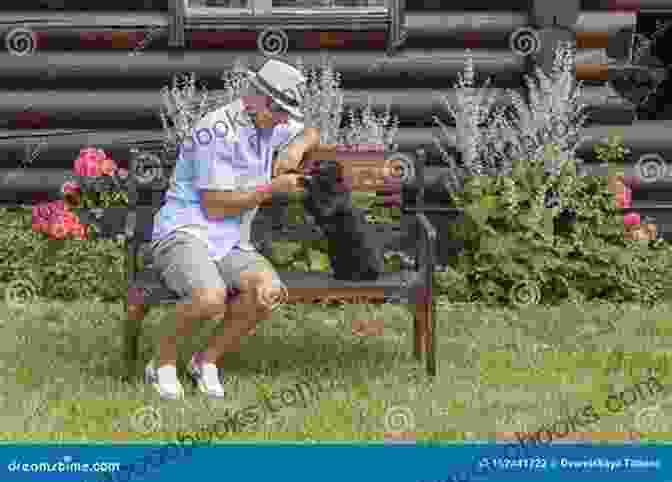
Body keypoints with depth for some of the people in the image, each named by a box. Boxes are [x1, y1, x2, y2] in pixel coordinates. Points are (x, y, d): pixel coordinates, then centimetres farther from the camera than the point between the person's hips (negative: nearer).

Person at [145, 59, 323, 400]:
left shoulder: (270, 125, 10)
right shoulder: (218, 129, -16)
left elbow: (311, 135, 31)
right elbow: (215, 207, -16)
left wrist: (297, 146, 7)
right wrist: (272, 188, -12)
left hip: (231, 243, 7)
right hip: (184, 234, -7)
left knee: (268, 289, -26)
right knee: (211, 298, -38)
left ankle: (207, 360, -6)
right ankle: (163, 363, -9)